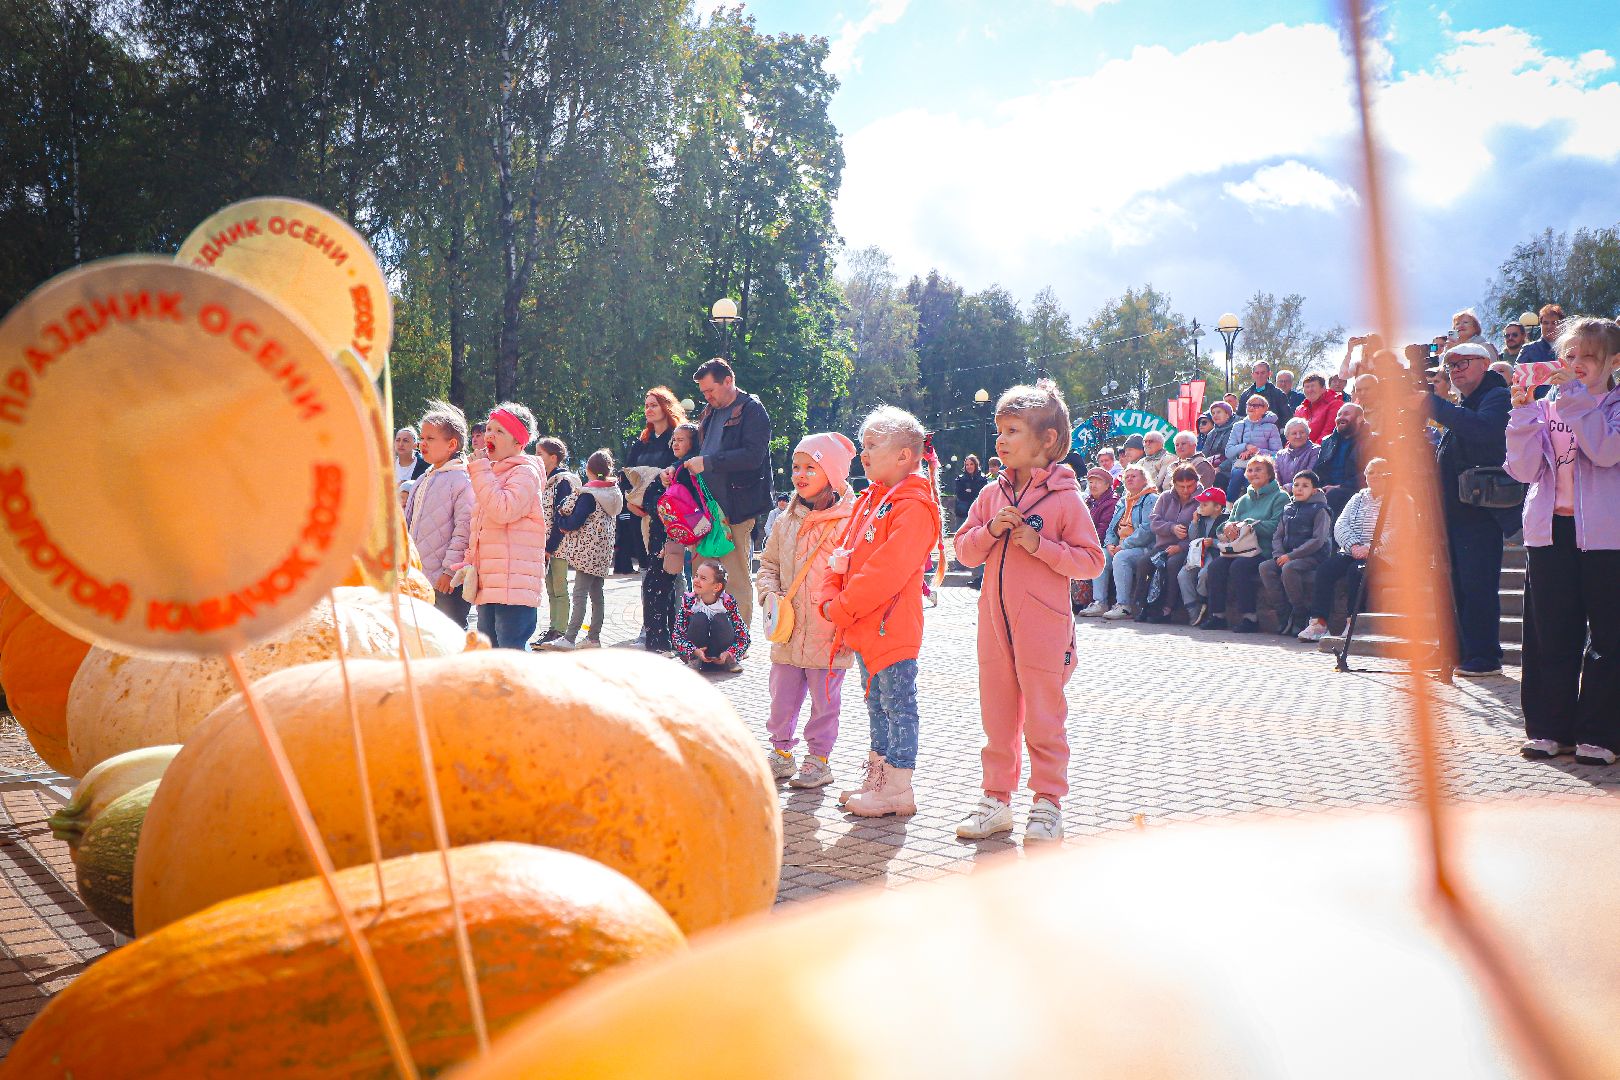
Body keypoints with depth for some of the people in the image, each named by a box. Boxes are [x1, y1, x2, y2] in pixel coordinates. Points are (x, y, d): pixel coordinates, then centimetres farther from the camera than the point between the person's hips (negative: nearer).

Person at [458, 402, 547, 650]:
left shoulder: (525, 472, -5)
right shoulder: (490, 475, 22)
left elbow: (503, 511, -22)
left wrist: (481, 471, -12)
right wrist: (470, 564, 14)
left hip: (514, 584, -9)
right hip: (487, 585, 9)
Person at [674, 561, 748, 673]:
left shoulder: (728, 602, -13)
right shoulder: (689, 600, -12)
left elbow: (744, 636, -11)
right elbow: (678, 635, -12)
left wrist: (729, 653, -28)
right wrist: (694, 651, -29)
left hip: (721, 655, 0)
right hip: (697, 653, 0)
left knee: (721, 619, -25)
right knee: (698, 618, -24)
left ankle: (729, 662, -7)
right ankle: (694, 661, -9)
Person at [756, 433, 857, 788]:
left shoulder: (848, 522, -10)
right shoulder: (786, 521, 8)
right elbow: (768, 565, 16)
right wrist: (770, 595, -1)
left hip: (828, 635, -5)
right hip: (788, 631, 5)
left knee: (824, 699, 7)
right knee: (782, 696, 13)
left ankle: (818, 759, 20)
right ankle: (781, 752, 29)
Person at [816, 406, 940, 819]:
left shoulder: (914, 506, -17)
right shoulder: (868, 500, 14)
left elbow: (886, 571, -24)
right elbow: (842, 553, 14)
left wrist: (843, 607, -18)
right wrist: (830, 597, -2)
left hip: (892, 629, -10)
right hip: (862, 627, 10)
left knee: (898, 707, -1)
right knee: (877, 704, 18)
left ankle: (898, 789, 6)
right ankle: (878, 775, 29)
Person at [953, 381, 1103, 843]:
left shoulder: (1065, 498, -8)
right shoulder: (992, 495, 7)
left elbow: (1091, 561, -8)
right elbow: (964, 549, 9)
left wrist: (1040, 544, -18)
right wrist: (990, 531, -10)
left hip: (1043, 626, -5)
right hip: (994, 620, 5)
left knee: (1043, 718, 3)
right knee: (997, 715, 12)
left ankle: (1048, 803, 15)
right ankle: (996, 798, 23)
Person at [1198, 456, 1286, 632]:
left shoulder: (1279, 497, 4)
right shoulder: (1243, 500, 25)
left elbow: (1275, 526, -11)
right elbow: (1230, 523, 17)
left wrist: (1246, 524, -12)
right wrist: (1230, 527, -8)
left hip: (1265, 551, -6)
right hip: (1241, 549, 6)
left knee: (1239, 566, -32)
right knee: (1217, 565, -22)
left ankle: (1249, 617, -26)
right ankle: (1217, 615, -19)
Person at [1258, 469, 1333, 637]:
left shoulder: (1320, 510, -2)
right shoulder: (1288, 510, 19)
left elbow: (1318, 540, -13)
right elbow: (1278, 535, 17)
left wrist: (1291, 556, -18)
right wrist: (1279, 554, -5)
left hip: (1313, 557, -7)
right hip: (1288, 557, 7)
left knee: (1288, 568, -35)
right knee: (1265, 567, -19)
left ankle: (1300, 618, -22)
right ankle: (1284, 616, -18)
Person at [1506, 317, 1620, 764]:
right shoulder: (1546, 407, 10)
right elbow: (1523, 470, -2)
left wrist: (1577, 397, -17)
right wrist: (1523, 411, -9)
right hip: (1551, 531, 3)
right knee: (1551, 636, 6)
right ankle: (1551, 728, 15)